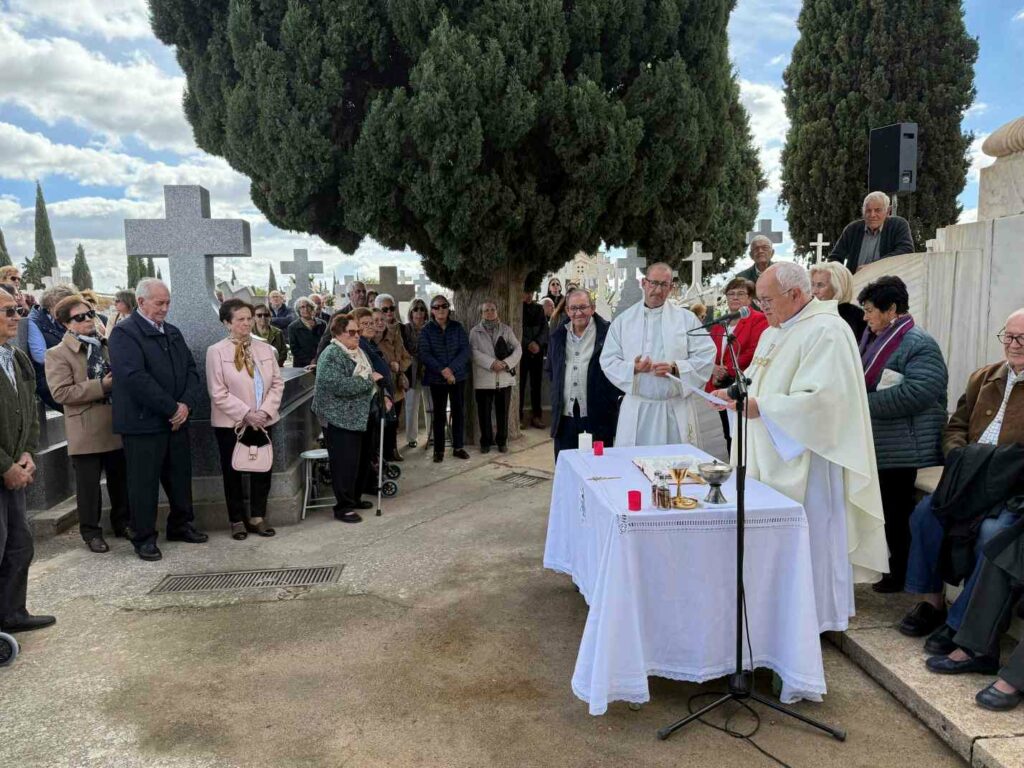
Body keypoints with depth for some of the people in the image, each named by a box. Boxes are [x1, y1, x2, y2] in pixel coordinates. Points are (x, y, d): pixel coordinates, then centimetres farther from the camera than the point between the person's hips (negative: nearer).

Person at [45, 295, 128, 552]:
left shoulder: (107, 345, 11)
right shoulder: (57, 354, -5)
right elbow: (61, 392, -15)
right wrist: (101, 386, -19)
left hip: (116, 426, 5)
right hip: (87, 432, -5)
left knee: (121, 479, 14)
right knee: (89, 484, 4)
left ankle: (122, 522, 30)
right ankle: (91, 531, 18)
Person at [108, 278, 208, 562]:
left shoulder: (173, 332, 14)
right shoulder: (124, 333, -9)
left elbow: (191, 370, 10)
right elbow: (135, 378, -20)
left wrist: (186, 404, -7)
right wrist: (171, 408, -17)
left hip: (177, 420, 7)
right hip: (143, 422, -6)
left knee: (180, 477, 15)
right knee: (144, 482, 3)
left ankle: (181, 525, 30)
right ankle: (144, 538, 15)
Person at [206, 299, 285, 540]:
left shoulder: (265, 349, 5)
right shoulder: (216, 351, -8)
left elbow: (277, 383, 3)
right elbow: (218, 393, -13)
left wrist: (265, 411, -11)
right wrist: (246, 414, -18)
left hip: (263, 421, 4)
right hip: (231, 423, -4)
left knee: (263, 469, 8)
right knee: (233, 472, 8)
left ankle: (257, 517, 23)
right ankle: (238, 520, 22)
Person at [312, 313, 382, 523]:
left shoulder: (358, 352, 13)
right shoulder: (331, 355, -16)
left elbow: (373, 376, 24)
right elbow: (340, 385, -27)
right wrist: (369, 380, -18)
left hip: (361, 417, 9)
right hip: (340, 419, -9)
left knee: (363, 458, 15)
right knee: (345, 462, -5)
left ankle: (354, 498, 30)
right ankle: (343, 507, 6)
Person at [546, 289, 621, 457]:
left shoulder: (607, 333, -3)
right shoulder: (558, 336, 13)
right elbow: (549, 369, 26)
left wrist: (613, 396, -4)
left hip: (598, 418, -4)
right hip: (564, 418, 4)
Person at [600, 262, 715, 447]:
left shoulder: (686, 319, 6)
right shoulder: (622, 321, 8)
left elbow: (706, 357, 1)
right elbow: (608, 360, 4)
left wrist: (675, 368, -13)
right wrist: (633, 368, -15)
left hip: (676, 410, 0)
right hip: (636, 410, 0)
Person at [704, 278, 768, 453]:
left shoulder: (759, 320, -4)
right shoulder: (719, 324, 18)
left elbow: (753, 353, -15)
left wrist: (727, 371, -15)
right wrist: (713, 370, -5)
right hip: (722, 389, 7)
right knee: (729, 436, 12)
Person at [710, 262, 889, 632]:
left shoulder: (826, 331, -15)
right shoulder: (774, 332, 14)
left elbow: (820, 400, -24)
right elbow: (759, 379, 23)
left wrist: (761, 407, -24)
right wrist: (735, 393, 3)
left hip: (805, 459, -9)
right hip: (772, 456, 9)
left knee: (807, 535, 1)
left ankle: (816, 617, 17)